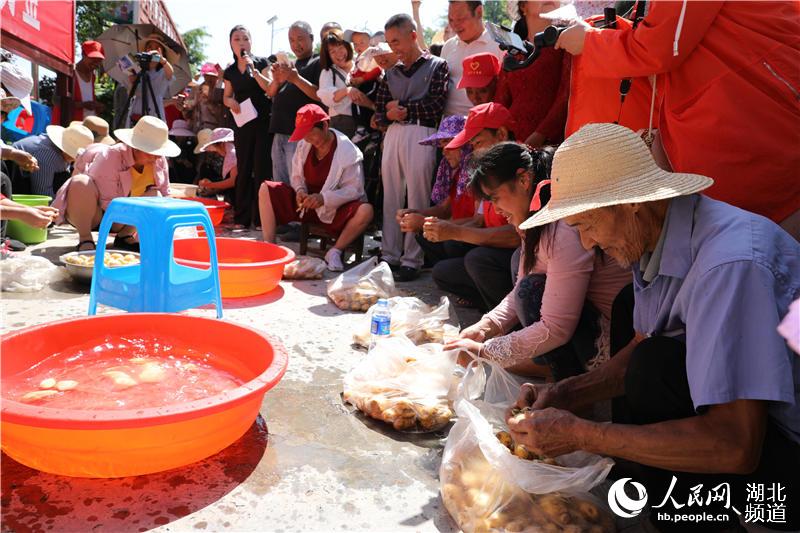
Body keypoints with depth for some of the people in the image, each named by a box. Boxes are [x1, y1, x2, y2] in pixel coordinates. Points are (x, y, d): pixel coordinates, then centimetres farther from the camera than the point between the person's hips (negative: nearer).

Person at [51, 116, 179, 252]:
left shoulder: (159, 160, -9)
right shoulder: (109, 159, -26)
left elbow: (165, 194, 0)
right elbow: (108, 205, -27)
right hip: (89, 213, -5)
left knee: (156, 197, -18)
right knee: (81, 183, -36)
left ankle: (125, 235, -4)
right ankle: (85, 240, -23)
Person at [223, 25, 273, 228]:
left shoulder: (261, 62, 2)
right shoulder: (230, 71, 13)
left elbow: (270, 88, -10)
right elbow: (226, 97, 19)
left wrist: (253, 69, -17)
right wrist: (231, 102, -3)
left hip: (262, 121, -4)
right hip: (242, 123, 4)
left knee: (261, 169, -7)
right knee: (243, 169, 6)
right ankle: (242, 217, 11)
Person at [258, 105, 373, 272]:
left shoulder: (348, 151, -17)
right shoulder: (304, 145, -2)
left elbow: (354, 189, -18)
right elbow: (297, 175, 9)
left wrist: (324, 198, -30)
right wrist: (300, 190, -14)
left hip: (334, 209, -4)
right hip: (305, 202, 5)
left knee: (366, 211, -34)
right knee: (266, 189, -11)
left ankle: (335, 251, -14)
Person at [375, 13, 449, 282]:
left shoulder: (436, 66, 4)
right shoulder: (391, 72, 18)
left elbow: (435, 106, -8)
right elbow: (379, 111, 14)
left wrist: (402, 107, -2)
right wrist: (389, 114, -8)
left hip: (421, 134, -5)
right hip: (393, 134, 5)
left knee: (417, 200, -4)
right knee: (391, 197, 5)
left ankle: (412, 260, 2)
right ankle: (390, 256, 13)